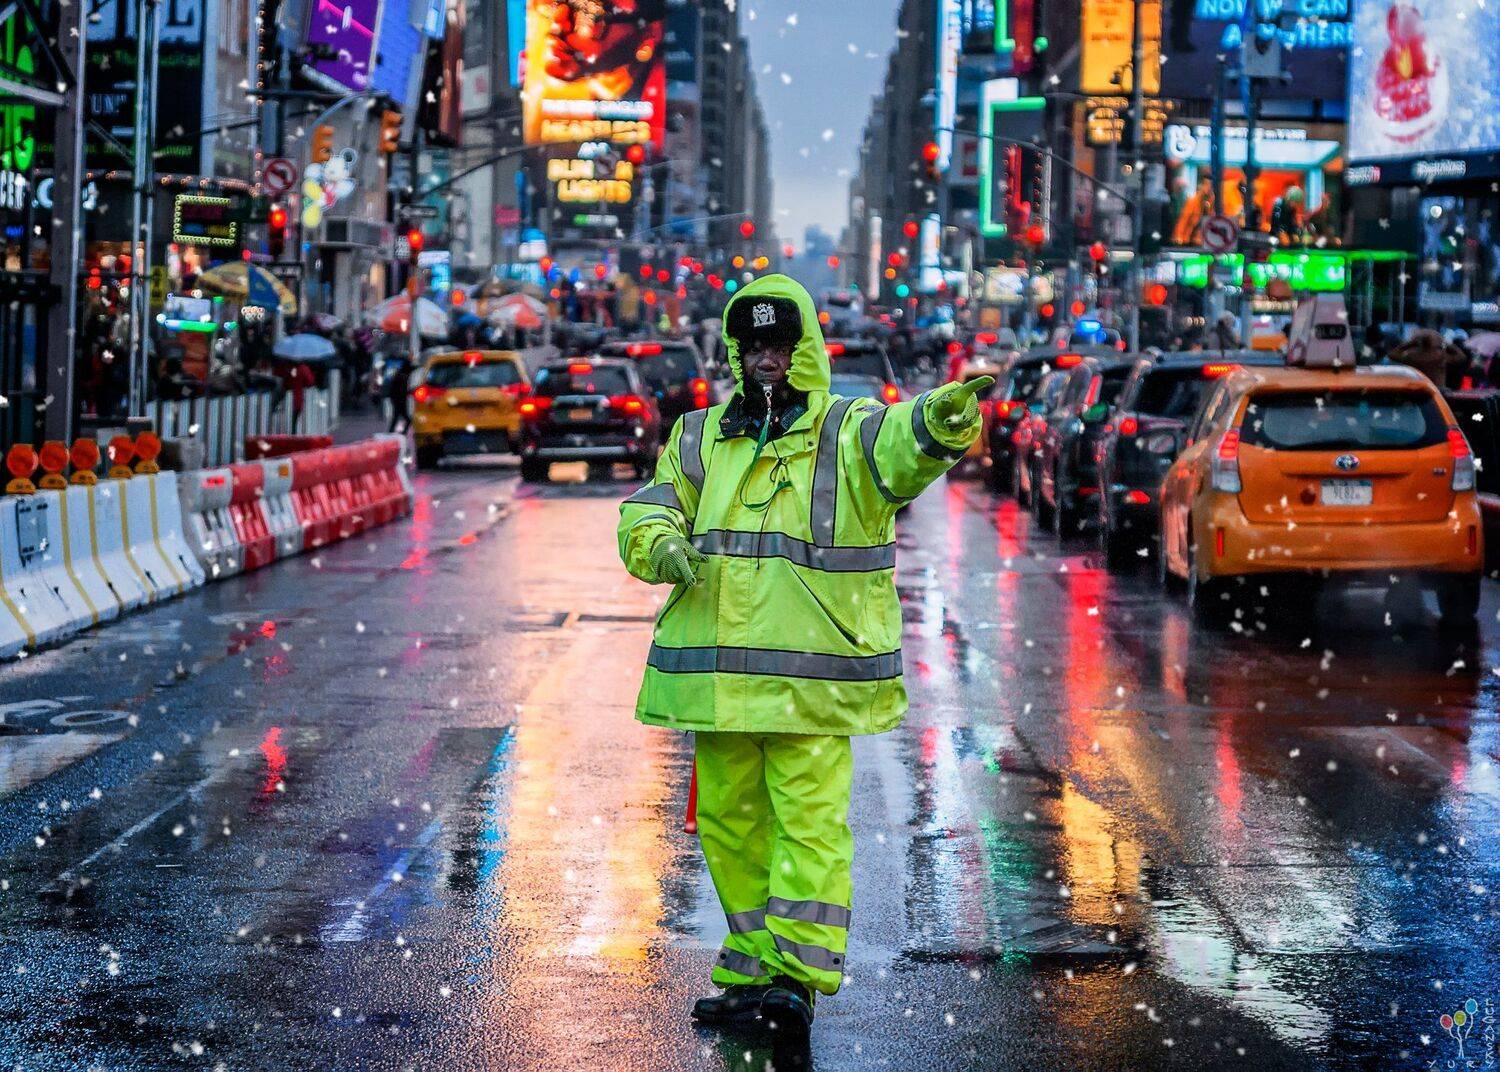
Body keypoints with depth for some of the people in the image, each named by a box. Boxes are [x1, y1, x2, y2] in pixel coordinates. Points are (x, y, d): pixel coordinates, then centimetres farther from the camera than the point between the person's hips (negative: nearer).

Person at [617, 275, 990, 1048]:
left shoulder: (850, 436, -2)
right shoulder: (701, 441, 14)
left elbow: (902, 447, -23)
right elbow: (647, 509, 11)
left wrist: (939, 418, -49)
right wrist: (661, 544, -14)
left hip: (811, 680, -5)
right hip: (719, 677, 5)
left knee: (810, 822, -9)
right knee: (730, 823, 11)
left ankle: (797, 976, -8)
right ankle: (750, 970, 23)